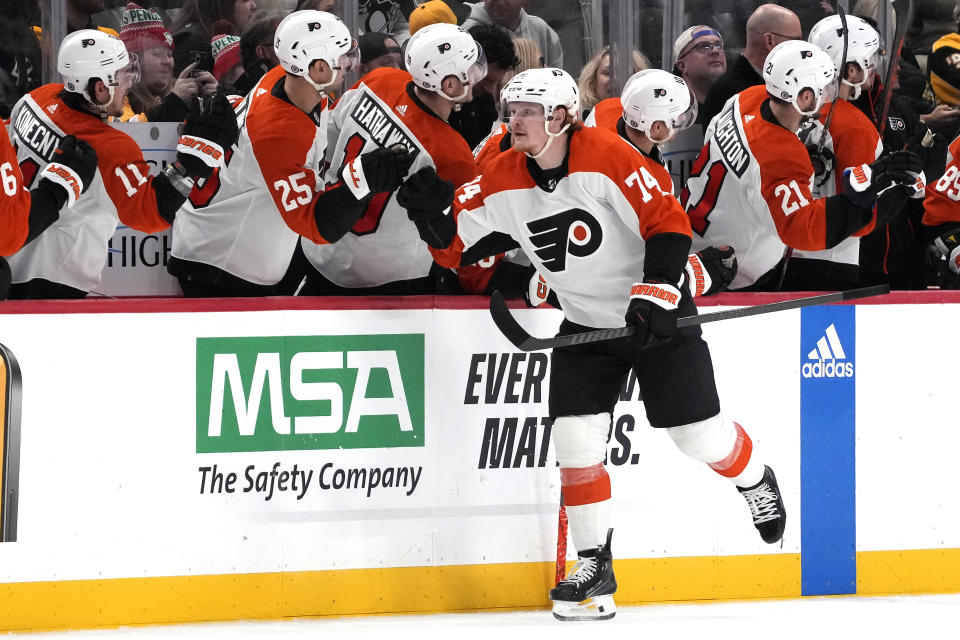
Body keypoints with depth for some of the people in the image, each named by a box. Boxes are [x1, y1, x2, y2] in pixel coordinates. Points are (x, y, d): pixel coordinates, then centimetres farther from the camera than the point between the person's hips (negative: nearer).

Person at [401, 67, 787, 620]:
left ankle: (757, 482, 35)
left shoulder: (607, 156, -22)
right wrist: (433, 211, -20)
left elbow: (668, 222, -21)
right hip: (585, 323, 4)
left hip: (657, 314, -4)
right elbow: (456, 245, 0)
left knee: (700, 434, 1)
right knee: (576, 439, -9)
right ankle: (595, 566, 3)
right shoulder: (503, 181, -7)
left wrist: (655, 292, -28)